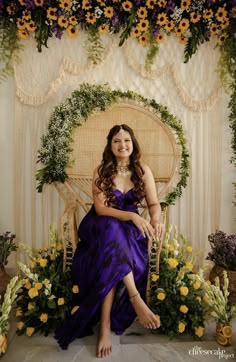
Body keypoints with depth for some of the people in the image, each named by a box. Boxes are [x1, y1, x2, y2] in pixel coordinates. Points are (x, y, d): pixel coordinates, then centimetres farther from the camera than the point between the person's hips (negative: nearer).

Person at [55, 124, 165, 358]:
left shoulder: (143, 171, 1)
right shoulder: (101, 171, -6)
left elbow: (154, 203, -2)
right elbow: (100, 208, -16)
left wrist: (155, 219, -26)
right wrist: (132, 216, -30)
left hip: (130, 230, 2)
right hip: (99, 227, -1)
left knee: (112, 263, -31)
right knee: (112, 229, -38)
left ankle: (106, 325, -18)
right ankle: (136, 299, -30)